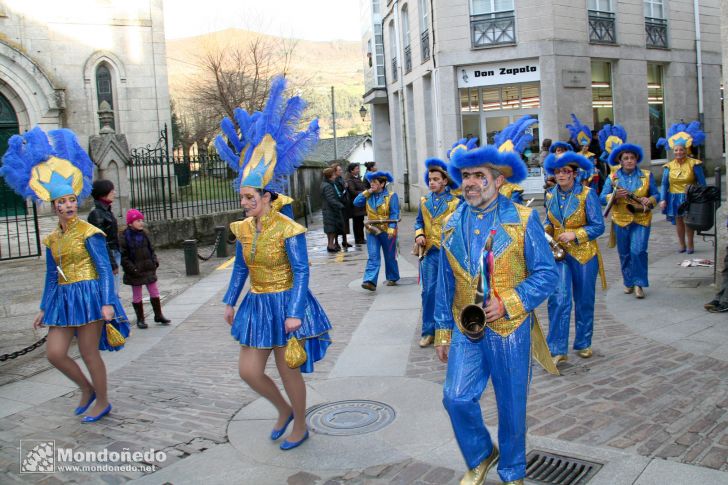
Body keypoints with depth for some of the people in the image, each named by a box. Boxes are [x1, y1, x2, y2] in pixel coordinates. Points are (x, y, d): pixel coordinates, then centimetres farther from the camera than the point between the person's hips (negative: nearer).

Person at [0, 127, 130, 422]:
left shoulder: (88, 232, -9)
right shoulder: (52, 239, 10)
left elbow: (104, 268, -11)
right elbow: (52, 277, 16)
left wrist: (107, 302, -19)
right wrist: (44, 309, 16)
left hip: (89, 295, -6)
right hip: (63, 299, 7)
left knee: (89, 353, 1)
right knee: (54, 353, 3)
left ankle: (102, 401, 20)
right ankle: (87, 389, 26)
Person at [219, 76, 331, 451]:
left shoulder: (288, 229, -18)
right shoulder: (243, 229, 2)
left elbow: (301, 272, -18)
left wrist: (294, 313, -23)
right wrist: (230, 302, 15)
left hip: (285, 304, -7)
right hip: (257, 305, 7)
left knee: (288, 370, 6)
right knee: (248, 370, 8)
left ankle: (300, 426, 30)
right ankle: (284, 409, 35)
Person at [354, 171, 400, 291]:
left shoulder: (391, 195, -8)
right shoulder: (369, 195, 7)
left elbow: (394, 214, -12)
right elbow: (356, 202, -1)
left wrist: (391, 229, -21)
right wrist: (367, 192, -8)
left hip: (387, 231, -3)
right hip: (372, 230, 3)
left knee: (390, 256, 12)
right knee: (373, 256, -7)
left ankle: (392, 278, 29)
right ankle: (370, 281, -16)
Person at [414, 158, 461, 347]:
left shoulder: (456, 201, -4)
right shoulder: (424, 201, 9)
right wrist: (419, 234, 0)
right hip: (429, 252, 3)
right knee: (428, 292, 3)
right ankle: (429, 331, 12)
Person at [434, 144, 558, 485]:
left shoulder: (523, 220, -5)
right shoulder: (452, 224, 6)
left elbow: (546, 274, -8)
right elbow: (445, 284, 10)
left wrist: (507, 303, -19)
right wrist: (443, 331, 10)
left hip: (509, 330, -2)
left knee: (511, 406, 8)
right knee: (456, 398, -6)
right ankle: (480, 457, 23)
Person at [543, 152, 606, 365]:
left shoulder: (587, 194, -9)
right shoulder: (550, 195, 4)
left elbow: (598, 226, -9)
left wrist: (575, 234, -21)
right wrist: (546, 231, -5)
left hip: (584, 254, -2)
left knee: (584, 301, 11)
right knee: (558, 300, -11)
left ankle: (583, 344, 29)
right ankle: (557, 350, -6)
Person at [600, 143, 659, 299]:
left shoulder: (646, 175, 5)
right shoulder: (612, 178, 2)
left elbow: (656, 195, 8)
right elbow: (602, 199, -4)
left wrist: (649, 200, -13)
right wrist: (615, 195, -22)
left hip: (641, 220, -1)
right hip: (621, 221, 1)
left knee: (638, 251, -13)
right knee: (624, 254, 8)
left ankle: (639, 284, -1)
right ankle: (628, 282, 24)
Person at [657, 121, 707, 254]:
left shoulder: (694, 164, -5)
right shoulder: (669, 166, 2)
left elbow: (702, 182, 0)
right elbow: (664, 183, 1)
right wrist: (663, 199, -9)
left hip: (689, 198, -3)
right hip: (674, 198, 3)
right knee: (678, 220, 10)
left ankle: (690, 244, 12)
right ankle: (682, 244, 23)